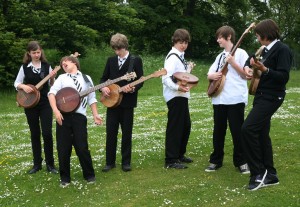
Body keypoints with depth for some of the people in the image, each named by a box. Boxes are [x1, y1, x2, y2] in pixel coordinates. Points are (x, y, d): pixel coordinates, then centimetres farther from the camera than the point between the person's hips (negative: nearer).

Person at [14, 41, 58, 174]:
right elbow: (16, 83, 4)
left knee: (47, 133, -6)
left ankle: (50, 164, 5)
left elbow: (51, 85, 5)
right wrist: (23, 86, -16)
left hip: (45, 103, 0)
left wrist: (52, 78, -15)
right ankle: (37, 164, 17)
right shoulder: (24, 67, 0)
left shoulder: (46, 66, 2)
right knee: (35, 134, 8)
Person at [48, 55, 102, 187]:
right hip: (63, 115, 1)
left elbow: (92, 98, 16)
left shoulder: (86, 78, 16)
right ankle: (65, 177, 17)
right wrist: (55, 110, -16)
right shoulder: (62, 78, 11)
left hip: (79, 116, 0)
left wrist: (95, 115, 6)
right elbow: (52, 93, -2)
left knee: (82, 148, -3)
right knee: (63, 148, 3)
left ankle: (89, 175, 16)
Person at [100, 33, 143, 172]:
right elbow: (104, 78, 13)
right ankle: (110, 162, 15)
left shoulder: (136, 60, -2)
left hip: (127, 102, -3)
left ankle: (126, 162, 16)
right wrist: (103, 87, -8)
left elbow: (140, 81, -6)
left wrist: (132, 88, -26)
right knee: (111, 133, 4)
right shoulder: (111, 60, 9)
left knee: (127, 133, 5)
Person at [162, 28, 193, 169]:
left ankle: (180, 154, 28)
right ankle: (171, 160, 2)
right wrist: (178, 87, -37)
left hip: (181, 96, 10)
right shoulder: (172, 57, -14)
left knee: (185, 126, 16)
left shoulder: (180, 56, 14)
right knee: (175, 127, -5)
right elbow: (165, 78, -26)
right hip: (175, 97, -10)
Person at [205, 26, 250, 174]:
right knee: (218, 130, 10)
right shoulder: (220, 56, 18)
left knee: (237, 131, -1)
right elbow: (209, 75, 15)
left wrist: (233, 62, -16)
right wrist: (212, 75, -8)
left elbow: (246, 75, -8)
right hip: (219, 99, 6)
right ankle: (216, 160, 19)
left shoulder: (240, 53, -2)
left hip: (236, 99, -6)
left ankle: (241, 161, 11)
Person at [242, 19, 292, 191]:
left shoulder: (282, 50, -12)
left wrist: (265, 69, -30)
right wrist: (248, 66, 12)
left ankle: (258, 173, -9)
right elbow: (253, 57, 33)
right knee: (262, 134, 11)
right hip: (263, 96, 10)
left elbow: (284, 77, -20)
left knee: (248, 129, -20)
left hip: (271, 98, -10)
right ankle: (270, 174, 20)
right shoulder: (268, 50, 15)